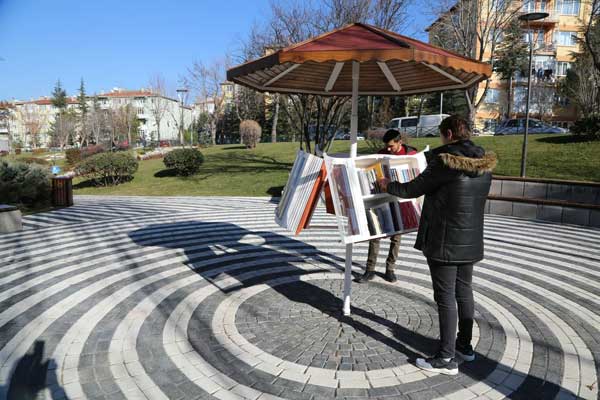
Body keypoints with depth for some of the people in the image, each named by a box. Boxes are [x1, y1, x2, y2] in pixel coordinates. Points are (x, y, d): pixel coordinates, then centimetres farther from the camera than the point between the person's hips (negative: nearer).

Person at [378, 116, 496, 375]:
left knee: (445, 296, 0)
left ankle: (447, 358, 8)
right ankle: (464, 345, 33)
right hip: (471, 241, 8)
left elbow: (412, 189, -9)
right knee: (464, 291, 18)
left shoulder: (444, 162, -18)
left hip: (444, 242, -7)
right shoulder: (484, 163, 4)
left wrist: (388, 186, 10)